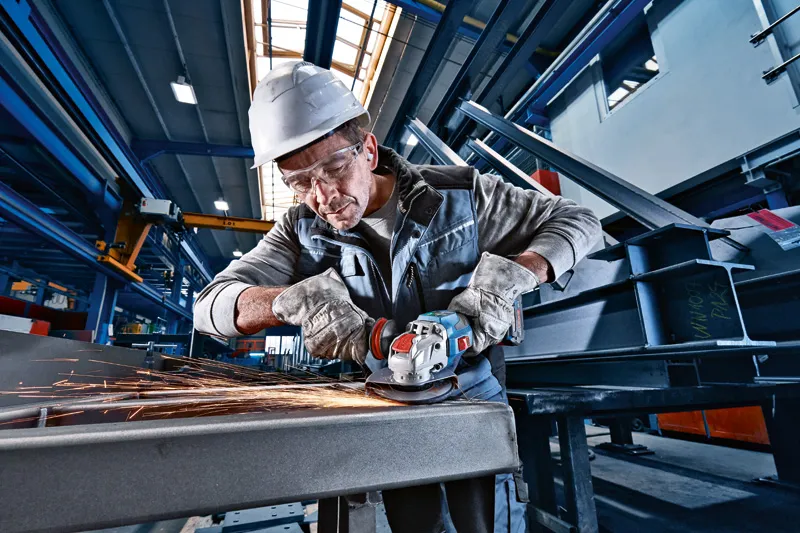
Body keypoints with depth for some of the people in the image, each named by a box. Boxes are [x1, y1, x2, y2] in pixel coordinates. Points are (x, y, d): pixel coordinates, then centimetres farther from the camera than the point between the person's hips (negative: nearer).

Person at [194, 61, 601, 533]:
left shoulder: (459, 193, -13)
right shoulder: (303, 231, -7)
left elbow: (578, 220, -6)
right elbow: (211, 306, -13)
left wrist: (511, 274, -27)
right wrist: (298, 298, -34)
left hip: (471, 399, -1)